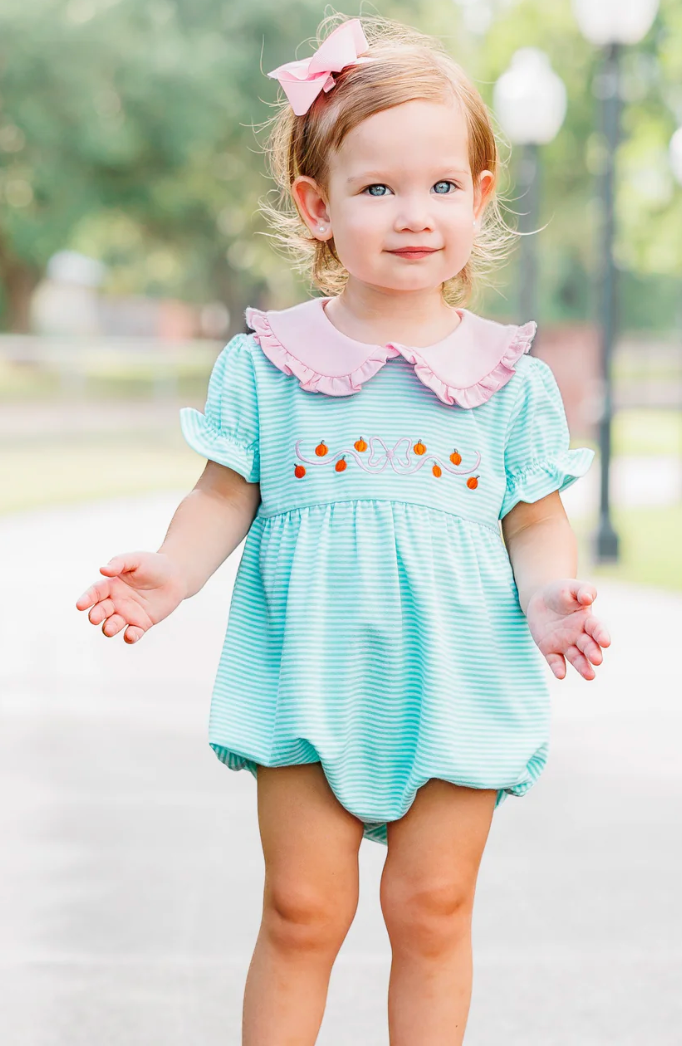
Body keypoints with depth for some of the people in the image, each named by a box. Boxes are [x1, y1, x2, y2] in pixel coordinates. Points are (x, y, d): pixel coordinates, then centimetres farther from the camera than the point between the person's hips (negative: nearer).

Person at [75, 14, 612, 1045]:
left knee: (431, 911, 8)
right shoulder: (266, 362, -1)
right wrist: (173, 571, -13)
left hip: (456, 689, 1)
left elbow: (536, 518, 5)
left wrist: (548, 596, -14)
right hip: (308, 684, 0)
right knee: (301, 912, 6)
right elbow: (226, 496, 4)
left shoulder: (510, 377, 0)